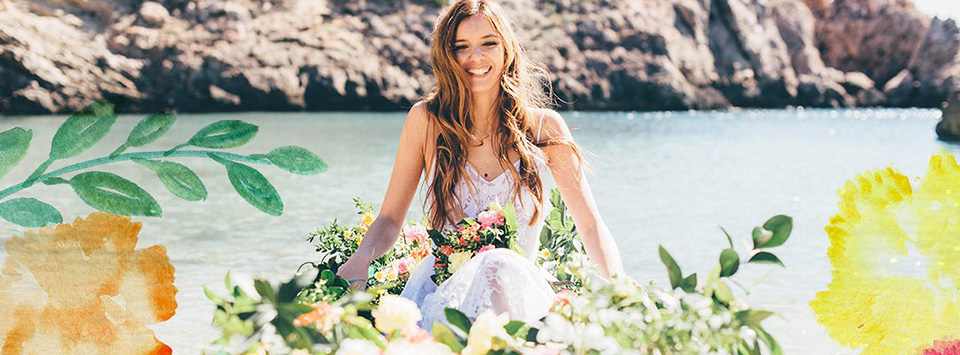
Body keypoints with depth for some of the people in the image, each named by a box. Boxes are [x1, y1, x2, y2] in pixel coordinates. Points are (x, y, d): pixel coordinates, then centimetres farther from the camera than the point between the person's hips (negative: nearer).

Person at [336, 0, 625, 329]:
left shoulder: (543, 127, 5)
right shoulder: (427, 120, 4)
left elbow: (591, 226, 5)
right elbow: (390, 219, 9)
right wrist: (361, 260, -14)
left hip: (517, 289, 1)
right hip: (440, 286, -1)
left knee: (500, 266, -36)